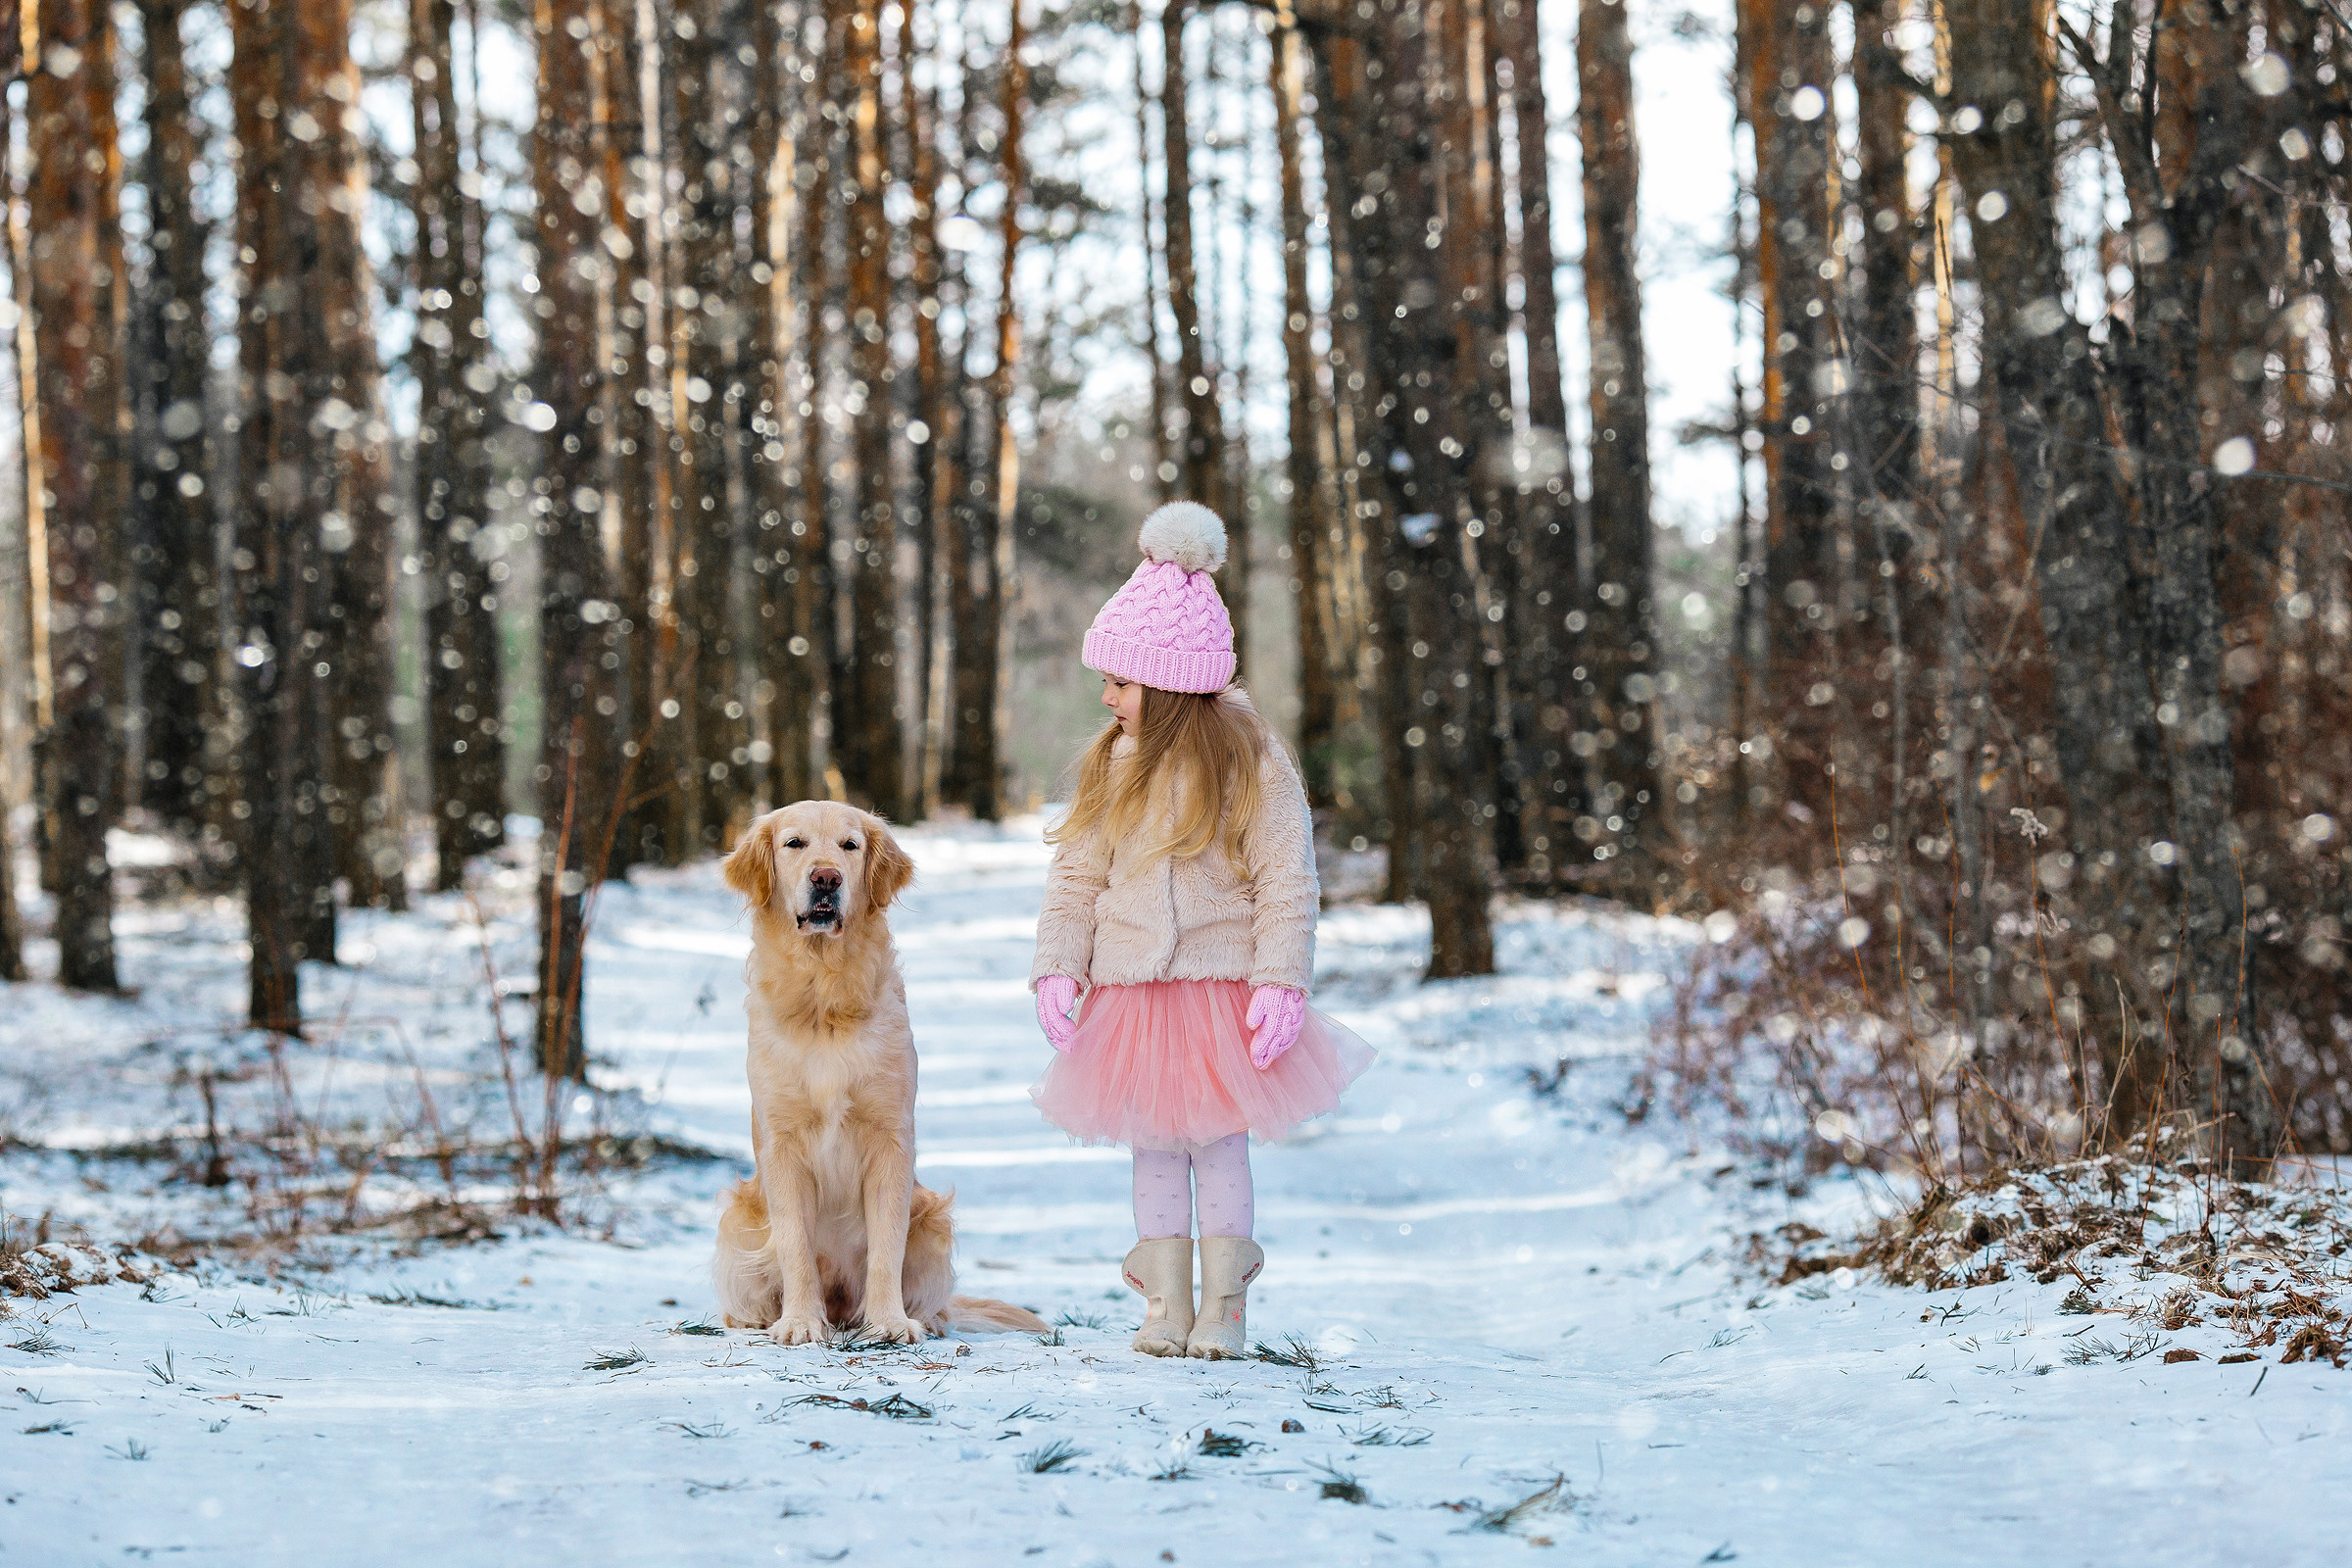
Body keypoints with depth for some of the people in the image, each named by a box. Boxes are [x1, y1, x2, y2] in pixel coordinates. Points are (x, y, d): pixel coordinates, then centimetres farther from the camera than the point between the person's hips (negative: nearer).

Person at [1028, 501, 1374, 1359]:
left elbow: (1287, 883, -7)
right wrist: (1057, 968, -5)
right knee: (1153, 1150, 7)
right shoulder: (1109, 765, 4)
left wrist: (1280, 984, -14)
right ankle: (1165, 1310, 13)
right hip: (1131, 992, 4)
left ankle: (1222, 1312, 9)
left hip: (1222, 989, -3)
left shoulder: (1250, 761, -7)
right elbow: (1075, 875, 6)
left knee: (1219, 1146, 1)